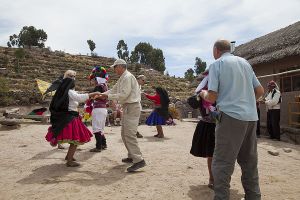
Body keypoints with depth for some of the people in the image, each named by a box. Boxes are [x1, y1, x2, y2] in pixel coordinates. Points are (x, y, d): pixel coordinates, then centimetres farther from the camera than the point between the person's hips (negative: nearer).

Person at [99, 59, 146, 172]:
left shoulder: (128, 77, -13)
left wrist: (108, 96, -12)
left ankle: (139, 160, -14)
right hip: (127, 108, 10)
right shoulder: (122, 78, 18)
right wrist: (101, 95, 10)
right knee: (124, 133, 15)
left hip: (132, 107, -10)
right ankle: (132, 156, 25)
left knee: (129, 134, -15)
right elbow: (113, 90, 21)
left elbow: (124, 95, -20)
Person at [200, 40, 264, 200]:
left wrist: (203, 94, 13)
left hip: (231, 116, -6)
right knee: (249, 161, 16)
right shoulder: (244, 62, 16)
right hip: (251, 117, 7)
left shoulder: (216, 64, 0)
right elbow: (260, 91, 15)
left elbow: (211, 98, -8)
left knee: (222, 163, -1)